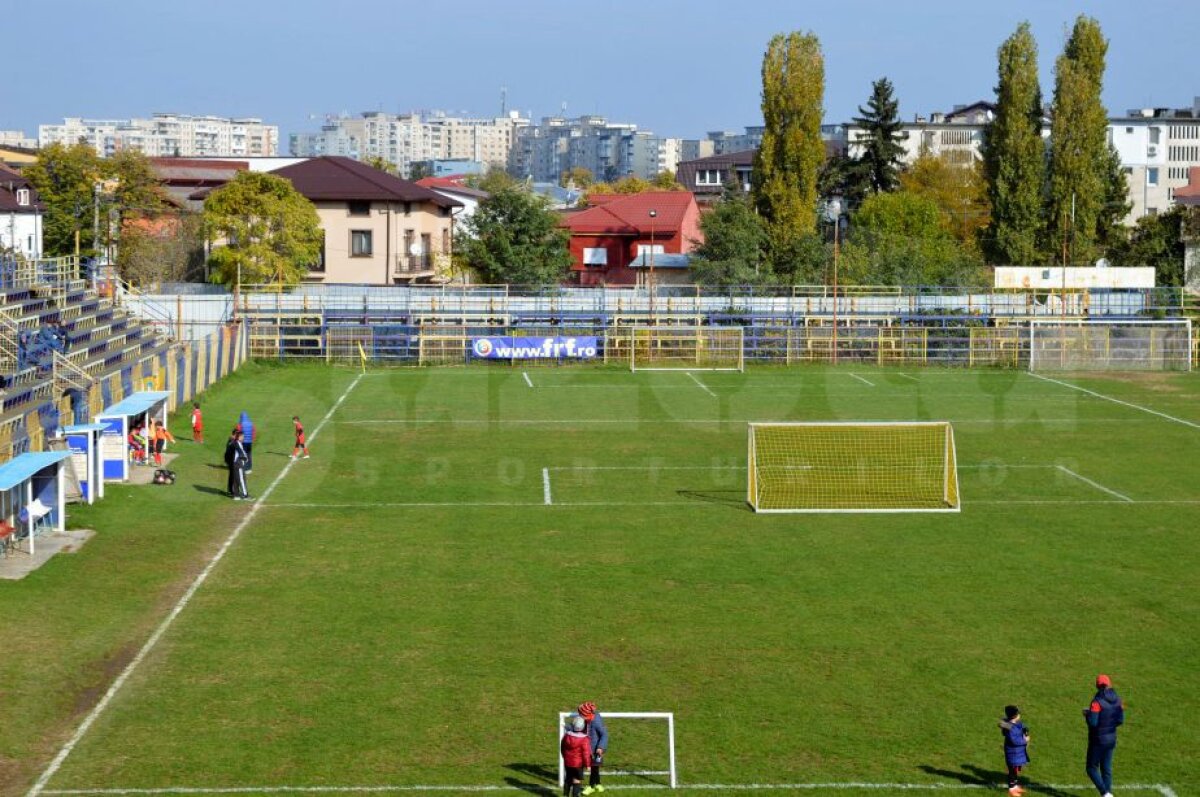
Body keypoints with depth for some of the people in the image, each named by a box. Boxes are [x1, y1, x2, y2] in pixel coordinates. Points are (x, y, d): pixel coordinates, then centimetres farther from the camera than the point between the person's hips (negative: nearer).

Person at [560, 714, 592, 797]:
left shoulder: (566, 736, -6)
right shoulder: (584, 739, -21)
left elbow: (562, 748, 7)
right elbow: (585, 753, -17)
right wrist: (587, 764, -6)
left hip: (567, 762, 5)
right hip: (578, 763, -5)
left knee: (568, 778, 19)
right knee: (577, 780, 6)